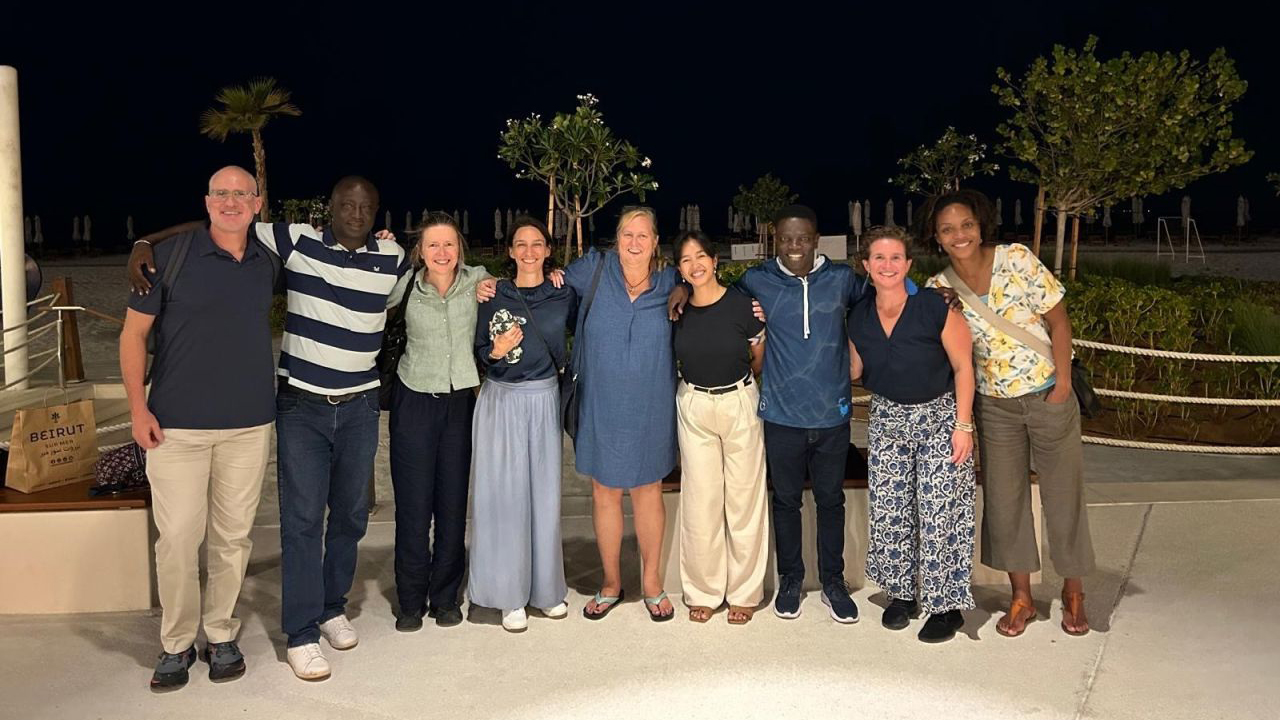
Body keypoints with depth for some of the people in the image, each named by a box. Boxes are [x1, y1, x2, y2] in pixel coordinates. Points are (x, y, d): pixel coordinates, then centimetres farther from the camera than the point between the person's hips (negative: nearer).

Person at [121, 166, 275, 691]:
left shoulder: (267, 264, 7)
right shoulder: (171, 255, -3)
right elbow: (133, 333, -1)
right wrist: (138, 406, -7)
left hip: (249, 425, 3)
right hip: (176, 425, -3)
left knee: (232, 536, 9)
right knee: (177, 538, 0)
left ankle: (221, 635, 24)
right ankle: (176, 643, 17)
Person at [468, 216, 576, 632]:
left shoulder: (564, 296, 4)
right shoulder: (493, 296, 2)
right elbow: (479, 354, 3)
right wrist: (496, 351, -15)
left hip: (544, 400, 1)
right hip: (501, 402, -1)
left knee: (544, 493, 6)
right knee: (503, 494, -1)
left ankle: (546, 588, 20)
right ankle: (510, 596, 9)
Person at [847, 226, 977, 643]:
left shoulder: (934, 307, -17)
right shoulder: (859, 319, -3)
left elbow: (963, 365, -11)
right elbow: (855, 371, 11)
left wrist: (963, 425, -13)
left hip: (940, 417, -4)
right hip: (887, 419, 5)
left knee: (940, 513, -4)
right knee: (890, 511, 7)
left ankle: (946, 605, 11)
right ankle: (903, 593, 25)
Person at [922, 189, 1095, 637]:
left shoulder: (1017, 259, -12)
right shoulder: (937, 289, -5)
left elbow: (1058, 321, -7)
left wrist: (1063, 385, -12)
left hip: (1048, 397, -2)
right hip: (994, 405, 2)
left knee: (1064, 494, 6)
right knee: (1003, 499, 8)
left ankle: (1073, 595, 25)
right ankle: (1021, 599, 24)